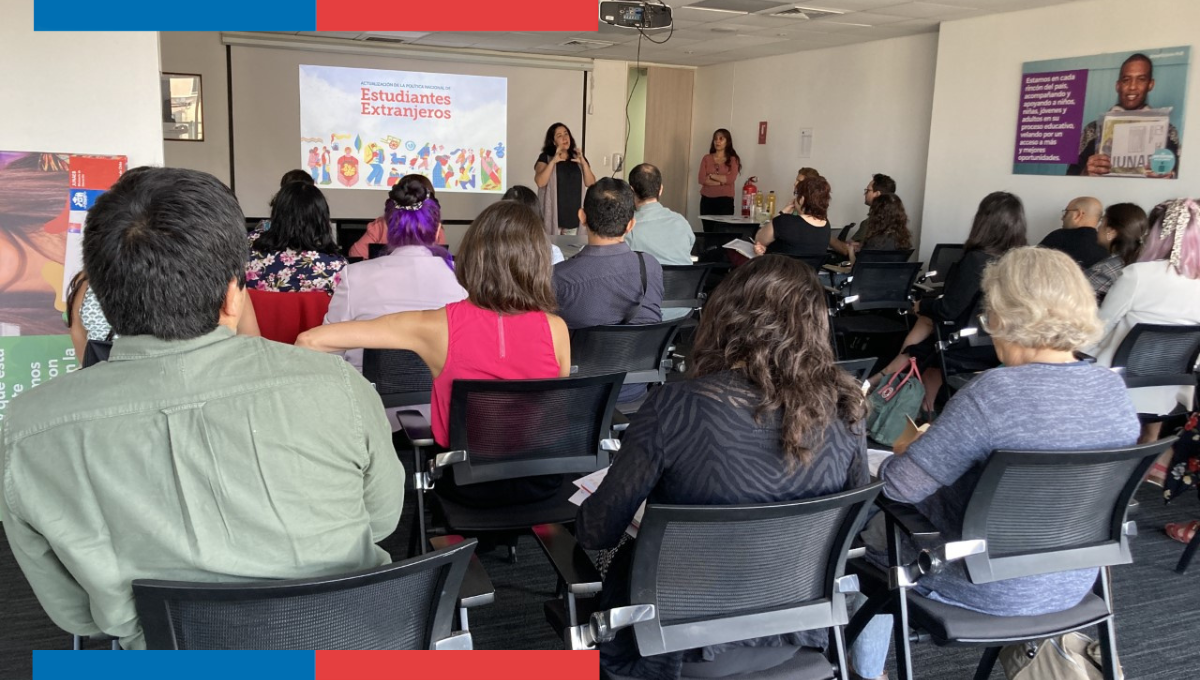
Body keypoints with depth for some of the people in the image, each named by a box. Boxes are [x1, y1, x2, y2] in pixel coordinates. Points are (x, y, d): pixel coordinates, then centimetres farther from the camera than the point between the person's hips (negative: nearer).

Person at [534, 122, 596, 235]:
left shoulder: (578, 158, 11)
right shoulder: (545, 158, 0)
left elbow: (591, 184, 3)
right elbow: (540, 182, -14)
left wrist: (584, 163, -11)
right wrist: (553, 161, -20)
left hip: (574, 214, 3)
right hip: (553, 214, -3)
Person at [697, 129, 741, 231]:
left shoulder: (733, 159, 4)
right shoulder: (706, 159, 10)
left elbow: (731, 179, -9)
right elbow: (701, 179, -2)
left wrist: (711, 176, -3)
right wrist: (721, 182, -8)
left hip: (725, 200, -3)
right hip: (707, 200, 3)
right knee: (708, 232, 3)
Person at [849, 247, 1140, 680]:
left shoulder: (993, 394, -29)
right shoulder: (1116, 390, -7)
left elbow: (899, 485, -24)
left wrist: (901, 455, -1)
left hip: (992, 590, -6)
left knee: (877, 533, 21)